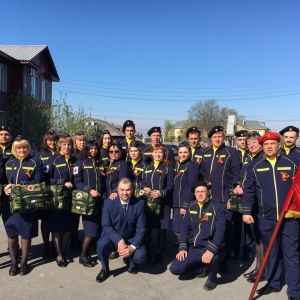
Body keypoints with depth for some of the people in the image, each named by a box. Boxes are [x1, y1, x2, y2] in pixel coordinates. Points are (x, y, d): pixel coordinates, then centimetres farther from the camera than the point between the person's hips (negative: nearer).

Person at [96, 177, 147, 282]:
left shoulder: (139, 204, -12)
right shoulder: (109, 202, -13)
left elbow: (141, 229, -12)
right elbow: (106, 226, -18)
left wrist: (133, 247, -26)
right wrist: (119, 241, -32)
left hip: (131, 238, 1)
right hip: (113, 237, 0)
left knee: (141, 257, -26)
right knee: (101, 244, -32)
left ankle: (129, 261, 15)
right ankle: (105, 270, 1)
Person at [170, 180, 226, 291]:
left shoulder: (217, 208, -9)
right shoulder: (191, 206, 5)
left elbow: (220, 231, -18)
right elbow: (185, 227, 6)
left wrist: (211, 250, -32)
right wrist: (182, 247, -6)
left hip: (209, 248, -4)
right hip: (192, 248, 5)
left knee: (215, 253, -40)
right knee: (175, 269, -10)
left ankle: (212, 278, -4)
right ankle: (202, 265, 17)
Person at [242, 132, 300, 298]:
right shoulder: (255, 167, 5)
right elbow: (249, 190, 4)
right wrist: (246, 211, -2)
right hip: (267, 218, 2)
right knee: (271, 252, 14)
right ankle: (273, 283, 30)